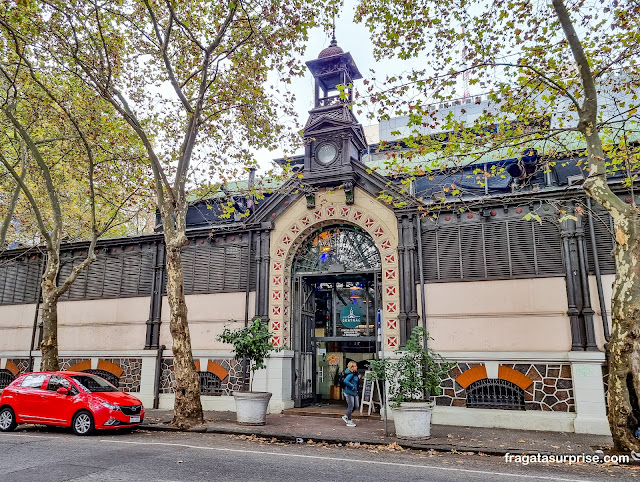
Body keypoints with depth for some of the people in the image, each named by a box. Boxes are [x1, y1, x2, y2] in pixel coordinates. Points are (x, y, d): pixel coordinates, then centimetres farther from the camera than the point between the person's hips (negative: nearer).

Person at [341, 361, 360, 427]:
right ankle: (349, 422, 12)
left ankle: (346, 416, 27)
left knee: (356, 405, 14)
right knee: (350, 406, -1)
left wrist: (358, 378, 6)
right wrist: (352, 386, -24)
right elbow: (345, 381, -31)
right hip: (349, 392, -10)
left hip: (354, 392, 10)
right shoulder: (351, 374, -20)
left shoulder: (355, 373, 9)